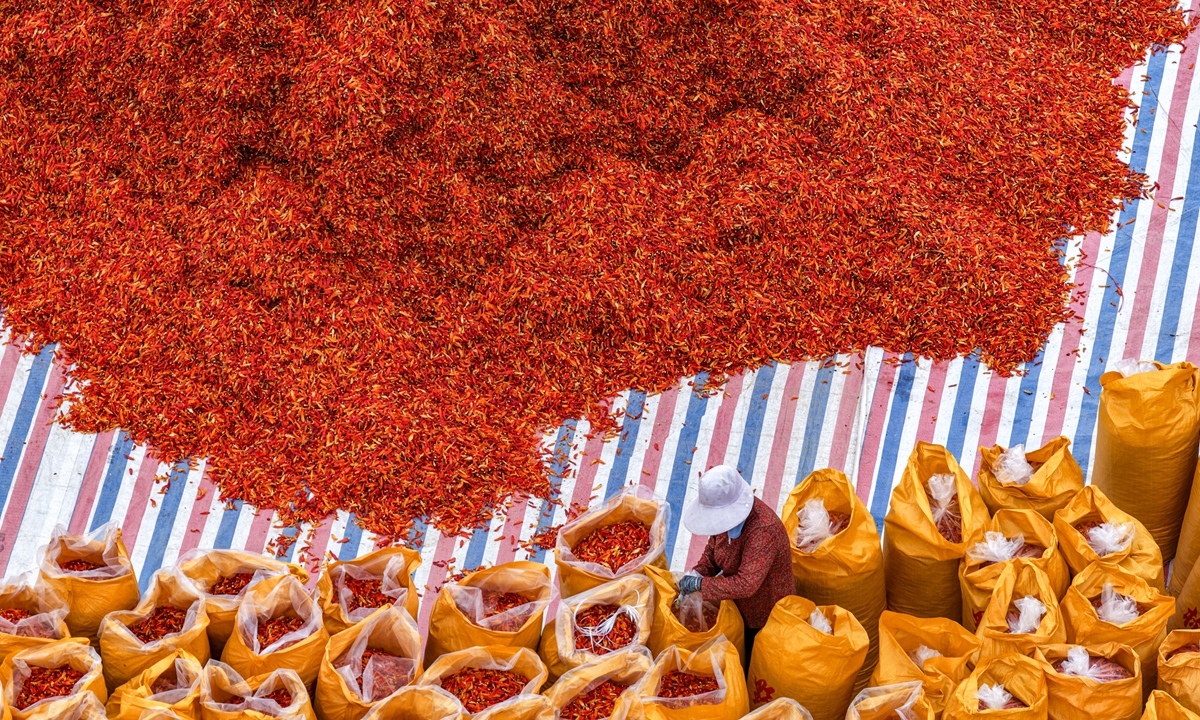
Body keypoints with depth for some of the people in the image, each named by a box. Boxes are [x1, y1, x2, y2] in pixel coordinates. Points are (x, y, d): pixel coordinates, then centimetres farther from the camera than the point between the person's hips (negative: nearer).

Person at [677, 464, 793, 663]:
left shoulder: (763, 531, -41)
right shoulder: (726, 514, -15)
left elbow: (746, 584, -45)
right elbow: (713, 549, 4)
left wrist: (699, 584, -38)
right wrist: (696, 575, -15)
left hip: (765, 617, -7)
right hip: (737, 605, 7)